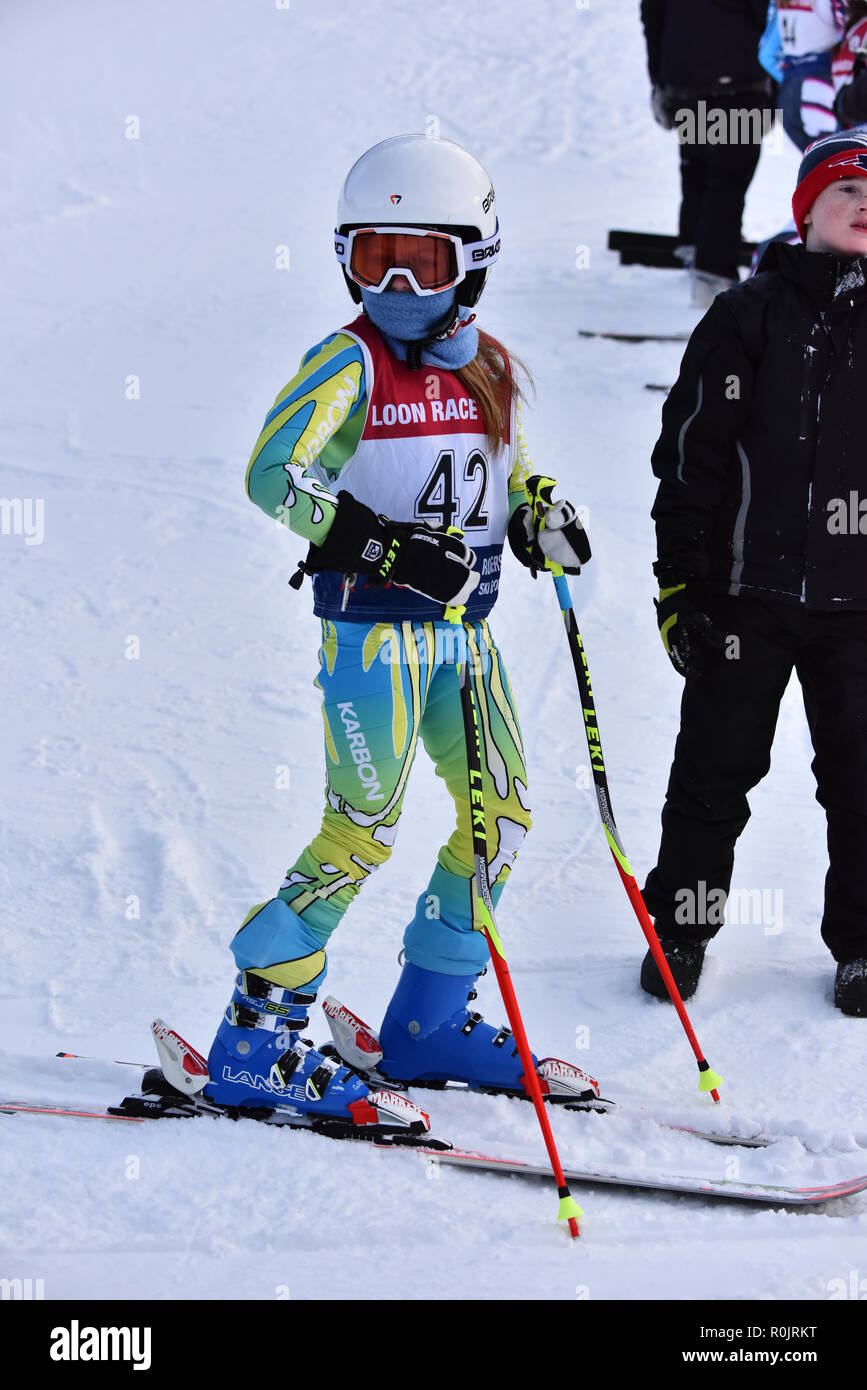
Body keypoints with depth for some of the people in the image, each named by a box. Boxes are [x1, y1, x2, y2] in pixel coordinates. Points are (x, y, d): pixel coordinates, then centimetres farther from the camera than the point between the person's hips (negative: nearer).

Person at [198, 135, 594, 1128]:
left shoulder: (490, 368, 11)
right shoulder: (350, 364, -9)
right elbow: (273, 474, -21)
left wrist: (541, 521, 0)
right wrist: (389, 549, -31)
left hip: (463, 625, 7)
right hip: (372, 626, -7)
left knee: (503, 815, 9)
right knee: (362, 831, -11)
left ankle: (429, 1020, 22)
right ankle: (252, 1041, -4)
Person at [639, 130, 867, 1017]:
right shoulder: (751, 316, -1)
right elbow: (689, 451, -1)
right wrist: (678, 579, -5)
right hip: (749, 589, -1)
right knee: (717, 768, 7)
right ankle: (680, 928, 22)